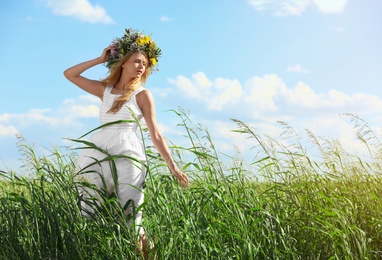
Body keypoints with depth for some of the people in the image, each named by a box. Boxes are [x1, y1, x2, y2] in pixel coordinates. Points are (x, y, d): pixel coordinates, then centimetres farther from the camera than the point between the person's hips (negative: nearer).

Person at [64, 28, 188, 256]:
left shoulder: (142, 94, 3)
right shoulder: (105, 90, 14)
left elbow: (155, 133, 2)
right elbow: (70, 74, 17)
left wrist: (172, 166, -3)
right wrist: (100, 60, 12)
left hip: (127, 156, -4)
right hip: (98, 154, 4)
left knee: (130, 216, -5)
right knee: (89, 214, 4)